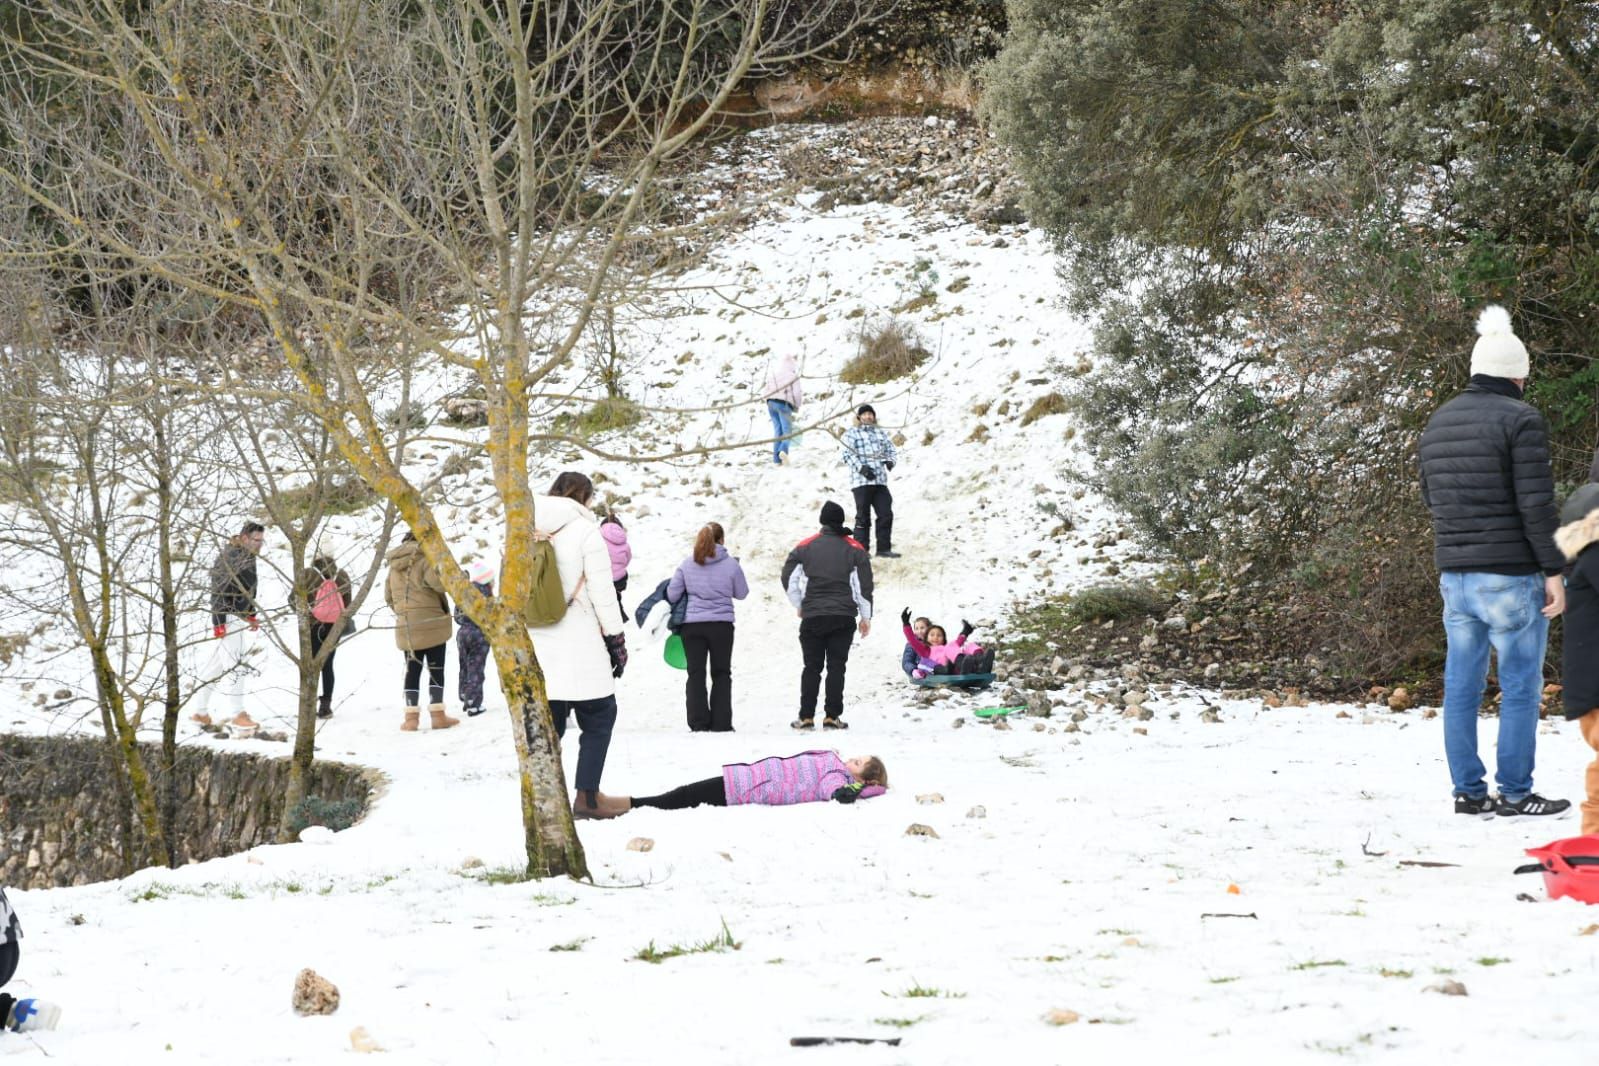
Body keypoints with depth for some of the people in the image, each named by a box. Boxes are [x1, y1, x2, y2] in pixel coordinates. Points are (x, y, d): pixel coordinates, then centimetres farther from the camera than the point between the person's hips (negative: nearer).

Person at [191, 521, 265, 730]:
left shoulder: (248, 557, 14)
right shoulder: (229, 558, -15)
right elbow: (219, 591, -19)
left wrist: (251, 615, 24)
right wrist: (219, 622, -22)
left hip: (238, 618, 10)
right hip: (228, 619, -10)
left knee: (215, 665, 13)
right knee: (234, 666, -9)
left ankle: (201, 711, 18)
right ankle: (237, 714, -7)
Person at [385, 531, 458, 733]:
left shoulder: (394, 565, 12)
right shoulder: (425, 558, -8)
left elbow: (388, 596, 17)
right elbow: (438, 581, -24)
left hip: (406, 628, 5)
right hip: (431, 623, -5)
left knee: (412, 671, 9)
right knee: (436, 670, 2)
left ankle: (411, 717, 5)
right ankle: (437, 715, 0)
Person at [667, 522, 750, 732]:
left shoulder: (687, 564, -2)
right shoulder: (731, 564, -6)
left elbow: (672, 595, 2)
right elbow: (741, 593, 7)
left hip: (692, 626, 1)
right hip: (721, 626, -1)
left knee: (696, 674, 6)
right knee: (721, 674, 10)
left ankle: (699, 723, 1)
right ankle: (721, 723, 7)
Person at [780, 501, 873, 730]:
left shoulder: (805, 547, 5)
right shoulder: (855, 549, 3)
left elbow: (789, 579, 4)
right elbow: (864, 585, 1)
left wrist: (800, 606, 19)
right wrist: (866, 617, 9)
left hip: (812, 617, 1)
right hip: (843, 617, -1)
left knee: (812, 667, 6)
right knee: (836, 666, 2)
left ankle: (806, 717, 1)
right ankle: (832, 716, -4)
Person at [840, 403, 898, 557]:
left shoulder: (880, 432, 19)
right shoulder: (852, 433, 1)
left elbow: (889, 448, 18)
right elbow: (848, 455, -8)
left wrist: (889, 460, -4)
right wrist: (861, 467, -20)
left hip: (880, 481, 5)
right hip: (861, 481, -5)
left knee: (886, 514, 2)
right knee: (863, 517, -1)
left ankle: (884, 548, 9)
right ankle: (861, 549, 5)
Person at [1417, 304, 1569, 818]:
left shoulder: (1438, 422, 11)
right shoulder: (1520, 419, -11)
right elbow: (1536, 503, -14)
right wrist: (1553, 571, -10)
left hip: (1454, 573, 7)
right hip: (1510, 573, -7)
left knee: (1462, 685, 9)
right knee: (1520, 687, 0)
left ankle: (1467, 790, 12)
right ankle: (1515, 793, 2)